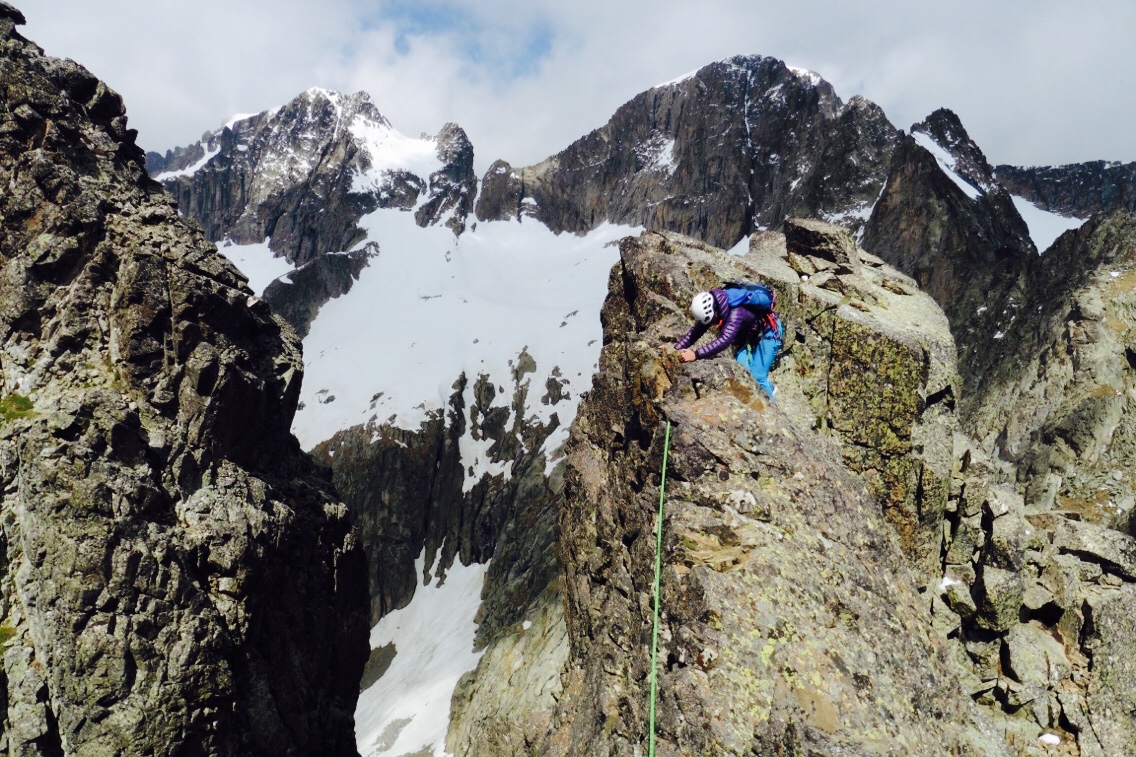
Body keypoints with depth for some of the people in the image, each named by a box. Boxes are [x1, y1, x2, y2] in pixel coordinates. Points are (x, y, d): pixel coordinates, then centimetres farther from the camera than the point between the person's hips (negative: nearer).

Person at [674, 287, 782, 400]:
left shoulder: (736, 312, -41)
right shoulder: (710, 308, -17)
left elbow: (724, 341, -51)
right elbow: (697, 330, -11)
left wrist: (696, 354, -58)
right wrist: (676, 348, -23)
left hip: (768, 333, -8)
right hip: (749, 334, 8)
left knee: (757, 376, -13)